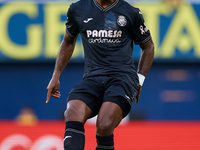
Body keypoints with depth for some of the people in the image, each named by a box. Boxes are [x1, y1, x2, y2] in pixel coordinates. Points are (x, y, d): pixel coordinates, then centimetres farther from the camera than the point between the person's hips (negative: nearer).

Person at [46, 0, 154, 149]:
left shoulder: (131, 13, 8)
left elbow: (148, 46, 21)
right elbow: (68, 42, 30)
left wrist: (139, 80, 12)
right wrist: (56, 76, 26)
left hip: (122, 77, -2)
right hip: (92, 78, 2)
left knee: (104, 126, -30)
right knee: (73, 116, -30)